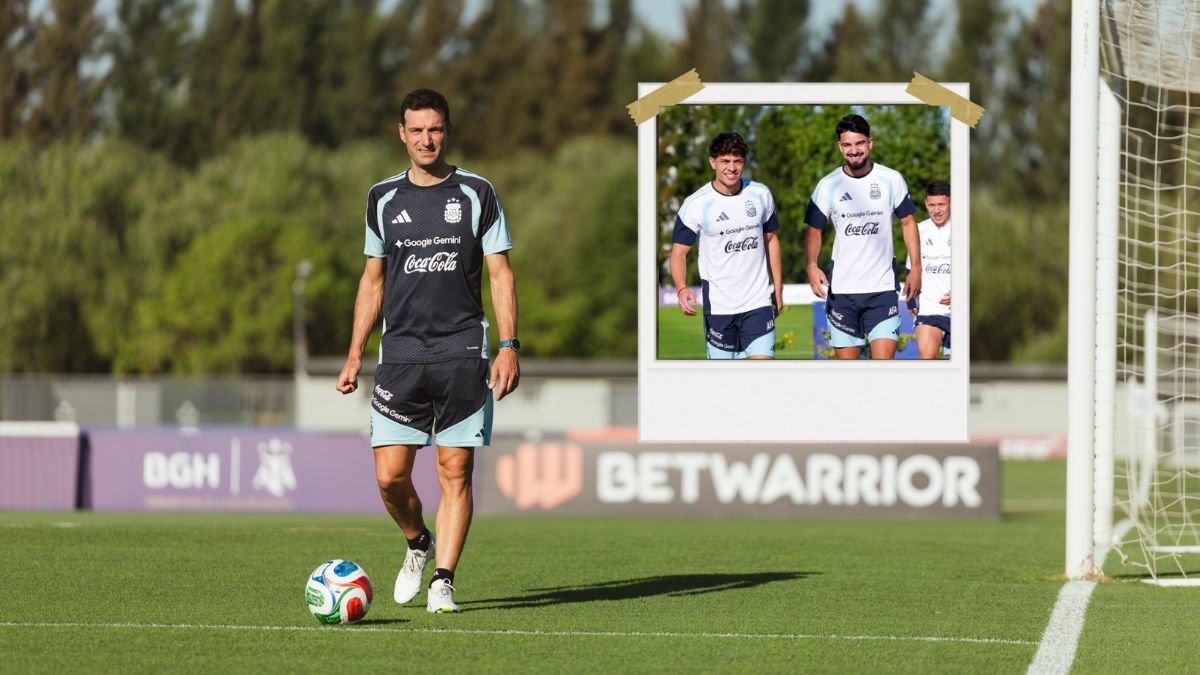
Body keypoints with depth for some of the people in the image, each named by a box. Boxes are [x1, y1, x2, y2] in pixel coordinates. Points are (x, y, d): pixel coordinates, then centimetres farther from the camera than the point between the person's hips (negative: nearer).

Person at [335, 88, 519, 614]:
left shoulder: (476, 194, 4)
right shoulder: (384, 198, 11)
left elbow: (500, 275, 3)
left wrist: (508, 346, -8)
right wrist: (354, 354, 12)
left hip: (463, 354, -2)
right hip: (400, 354, 2)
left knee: (455, 472, -4)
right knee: (389, 475, -4)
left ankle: (443, 580, 1)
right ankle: (418, 543, 24)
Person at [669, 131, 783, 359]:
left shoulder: (761, 195, 3)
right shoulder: (695, 204, -8)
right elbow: (679, 252, -7)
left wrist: (778, 289, 13)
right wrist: (682, 288, -26)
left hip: (759, 303, 2)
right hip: (718, 306, -2)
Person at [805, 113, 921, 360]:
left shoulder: (892, 180, 2)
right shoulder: (828, 186, 1)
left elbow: (908, 222, 10)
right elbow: (814, 230, 6)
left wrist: (916, 268, 3)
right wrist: (812, 266, -13)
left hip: (882, 288, -1)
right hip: (841, 289, 1)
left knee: (884, 360, -12)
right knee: (846, 360, 3)